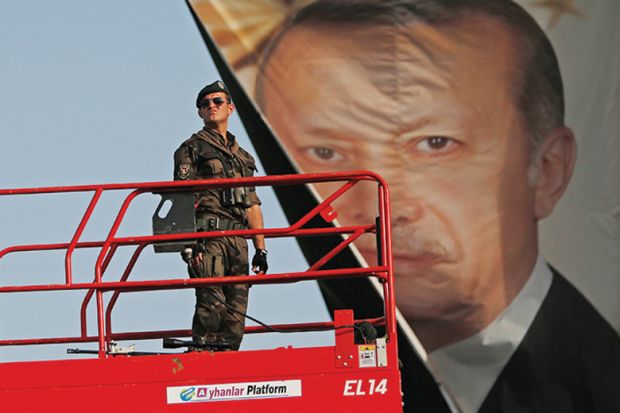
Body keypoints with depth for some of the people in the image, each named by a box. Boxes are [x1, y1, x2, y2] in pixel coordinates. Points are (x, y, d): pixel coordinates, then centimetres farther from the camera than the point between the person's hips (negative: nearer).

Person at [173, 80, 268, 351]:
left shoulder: (242, 156, 27)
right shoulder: (191, 149, 8)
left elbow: (252, 205, 26)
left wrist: (261, 249, 18)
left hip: (238, 237, 6)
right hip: (208, 234, -6)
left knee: (236, 309, 1)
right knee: (211, 302, -17)